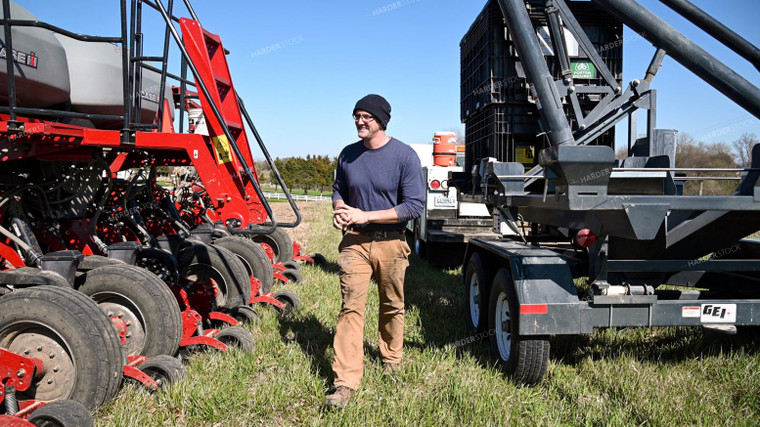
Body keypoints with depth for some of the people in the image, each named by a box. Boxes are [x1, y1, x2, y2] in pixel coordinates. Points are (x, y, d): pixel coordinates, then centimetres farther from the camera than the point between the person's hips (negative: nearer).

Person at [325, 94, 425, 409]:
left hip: (390, 242, -2)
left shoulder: (405, 156, -9)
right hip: (355, 241, 2)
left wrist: (364, 215, -19)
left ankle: (391, 359, 37)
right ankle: (345, 382, -3)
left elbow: (414, 206, -14)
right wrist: (339, 212, -6)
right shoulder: (348, 155, 4)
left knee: (392, 306, 13)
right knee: (351, 307, -6)